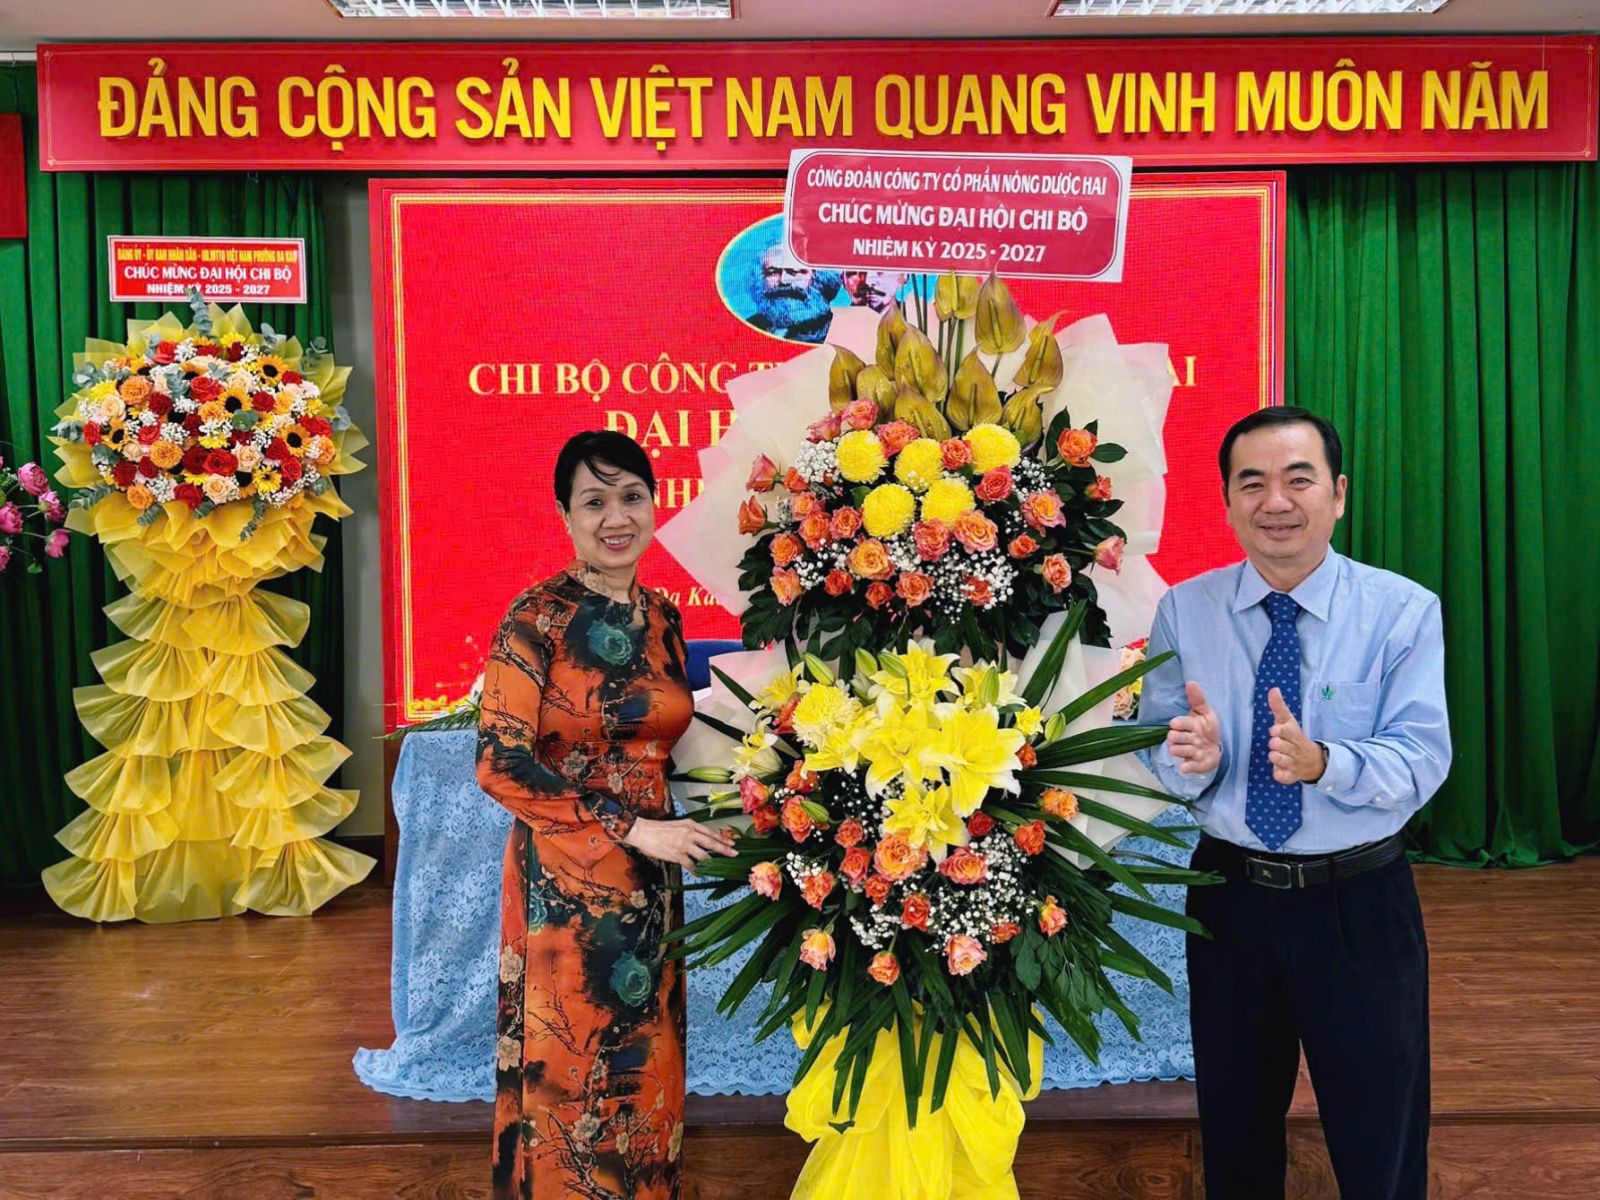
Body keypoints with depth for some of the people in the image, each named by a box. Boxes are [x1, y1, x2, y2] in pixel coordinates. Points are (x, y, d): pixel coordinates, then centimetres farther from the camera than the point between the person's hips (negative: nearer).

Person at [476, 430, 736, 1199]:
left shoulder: (662, 618, 6)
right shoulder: (536, 617, -12)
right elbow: (501, 763, -17)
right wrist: (631, 827, -18)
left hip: (649, 878, 6)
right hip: (565, 880, -5)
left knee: (644, 1067, 17)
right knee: (569, 1069, 8)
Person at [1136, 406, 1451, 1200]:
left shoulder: (1404, 610, -10)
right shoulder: (1183, 611, -5)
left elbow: (1421, 761, -17)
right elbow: (1160, 756, -3)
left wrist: (1322, 762, -36)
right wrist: (1193, 756, -27)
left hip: (1360, 903, -2)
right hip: (1231, 895, 2)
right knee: (1234, 1128, 21)